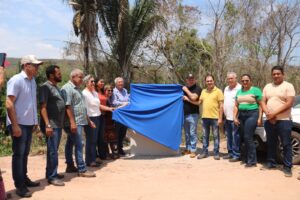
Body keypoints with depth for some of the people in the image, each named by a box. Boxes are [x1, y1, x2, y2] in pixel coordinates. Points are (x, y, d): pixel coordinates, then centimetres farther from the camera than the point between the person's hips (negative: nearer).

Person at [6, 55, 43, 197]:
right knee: (18, 154, 1)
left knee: (25, 153, 16)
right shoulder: (16, 80, -14)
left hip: (29, 123, 7)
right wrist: (15, 125, -20)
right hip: (19, 124, -7)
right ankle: (19, 185, 9)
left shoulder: (32, 81, 9)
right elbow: (9, 104, -17)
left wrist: (35, 121, 14)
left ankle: (24, 178, 29)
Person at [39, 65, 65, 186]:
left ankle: (51, 173, 25)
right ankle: (52, 177, 4)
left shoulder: (56, 87, 16)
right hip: (51, 125, -9)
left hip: (58, 124, 9)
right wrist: (47, 125, -23)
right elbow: (43, 107, -16)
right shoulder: (46, 87, -11)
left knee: (54, 150, 15)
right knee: (53, 151, -4)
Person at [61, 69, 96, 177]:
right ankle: (82, 170, -5)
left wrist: (88, 120, 24)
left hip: (79, 121, 10)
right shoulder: (67, 88, -12)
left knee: (70, 143, 15)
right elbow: (68, 107, -20)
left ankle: (70, 166, 22)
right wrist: (72, 122, -25)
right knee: (79, 145, -9)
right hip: (74, 122, -10)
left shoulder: (77, 89, 20)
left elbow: (82, 107, 25)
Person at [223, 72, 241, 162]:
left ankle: (236, 155, 1)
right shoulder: (226, 89, 16)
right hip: (227, 117, 8)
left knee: (235, 136, -5)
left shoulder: (239, 88, -10)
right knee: (229, 136, 13)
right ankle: (230, 153, 23)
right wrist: (224, 114, 16)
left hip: (234, 117, -8)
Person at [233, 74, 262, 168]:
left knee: (248, 137, -12)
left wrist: (259, 118, -12)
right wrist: (235, 117, 7)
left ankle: (252, 161, -5)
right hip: (241, 115, 6)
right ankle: (247, 159, 17)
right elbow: (236, 106, 16)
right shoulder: (239, 92, 15)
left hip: (252, 114, -6)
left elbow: (261, 105, -5)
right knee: (244, 138, 8)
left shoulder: (256, 90, -2)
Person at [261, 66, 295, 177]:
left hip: (284, 120, -5)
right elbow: (263, 102, 9)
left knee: (286, 144, -1)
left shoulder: (288, 86, -3)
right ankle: (271, 163, 25)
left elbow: (289, 103, -13)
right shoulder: (267, 87, 13)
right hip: (269, 121, 5)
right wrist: (268, 113, -10)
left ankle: (287, 167, 5)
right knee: (271, 143, 13)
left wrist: (274, 113, -18)